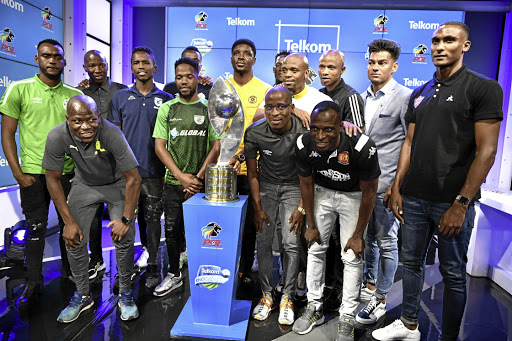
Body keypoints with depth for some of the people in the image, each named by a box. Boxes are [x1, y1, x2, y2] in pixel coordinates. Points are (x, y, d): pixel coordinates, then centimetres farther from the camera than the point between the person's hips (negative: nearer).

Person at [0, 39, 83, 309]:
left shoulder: (75, 95, 7)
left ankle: (70, 272, 30)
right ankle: (33, 282, 19)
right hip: (33, 174, -2)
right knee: (35, 229, 4)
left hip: (68, 173, 3)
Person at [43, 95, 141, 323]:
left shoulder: (112, 134, -34)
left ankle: (125, 293, 11)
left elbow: (133, 179, -26)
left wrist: (126, 219, -22)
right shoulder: (57, 137, -25)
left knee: (124, 238, -11)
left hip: (117, 184, -2)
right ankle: (83, 295, 22)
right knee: (74, 240, 0)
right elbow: (53, 179, -12)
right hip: (84, 185, 3)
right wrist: (69, 222, -12)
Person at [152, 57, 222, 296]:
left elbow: (216, 146, -2)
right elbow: (159, 146, 1)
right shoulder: (167, 109, 6)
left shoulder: (209, 109, 2)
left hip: (201, 183, -2)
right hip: (173, 182, 2)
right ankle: (174, 274, 29)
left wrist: (198, 177, -10)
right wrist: (181, 176, -10)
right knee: (172, 230, 9)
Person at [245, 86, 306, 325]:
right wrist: (258, 207, -5)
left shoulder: (303, 133, -22)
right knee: (263, 241, 0)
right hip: (266, 186, 2)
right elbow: (252, 174, -5)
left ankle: (287, 298, 11)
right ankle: (266, 294, 17)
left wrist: (302, 208, -10)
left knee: (291, 243, -6)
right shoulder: (254, 133, -18)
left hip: (293, 187, -1)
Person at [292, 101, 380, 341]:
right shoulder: (304, 145, -24)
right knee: (315, 248, 5)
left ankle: (347, 319, 13)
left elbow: (369, 191, -20)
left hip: (353, 195, -3)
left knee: (352, 256, -4)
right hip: (323, 191, 3)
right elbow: (306, 183, -7)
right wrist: (311, 225, -1)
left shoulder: (362, 147, -35)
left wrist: (358, 235, -13)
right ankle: (314, 307, 23)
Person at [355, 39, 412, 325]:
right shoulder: (363, 98, 13)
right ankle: (370, 285, 36)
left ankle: (380, 300, 21)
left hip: (387, 185, -6)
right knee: (368, 239, 17)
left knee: (386, 242, 6)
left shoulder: (405, 97, -7)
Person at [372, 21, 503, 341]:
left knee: (453, 274, 8)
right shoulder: (420, 94, 12)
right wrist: (397, 188, 7)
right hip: (413, 196, 6)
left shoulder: (483, 87, -4)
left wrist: (462, 203, -15)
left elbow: (486, 151, -10)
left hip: (452, 201, -5)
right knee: (412, 262, 15)